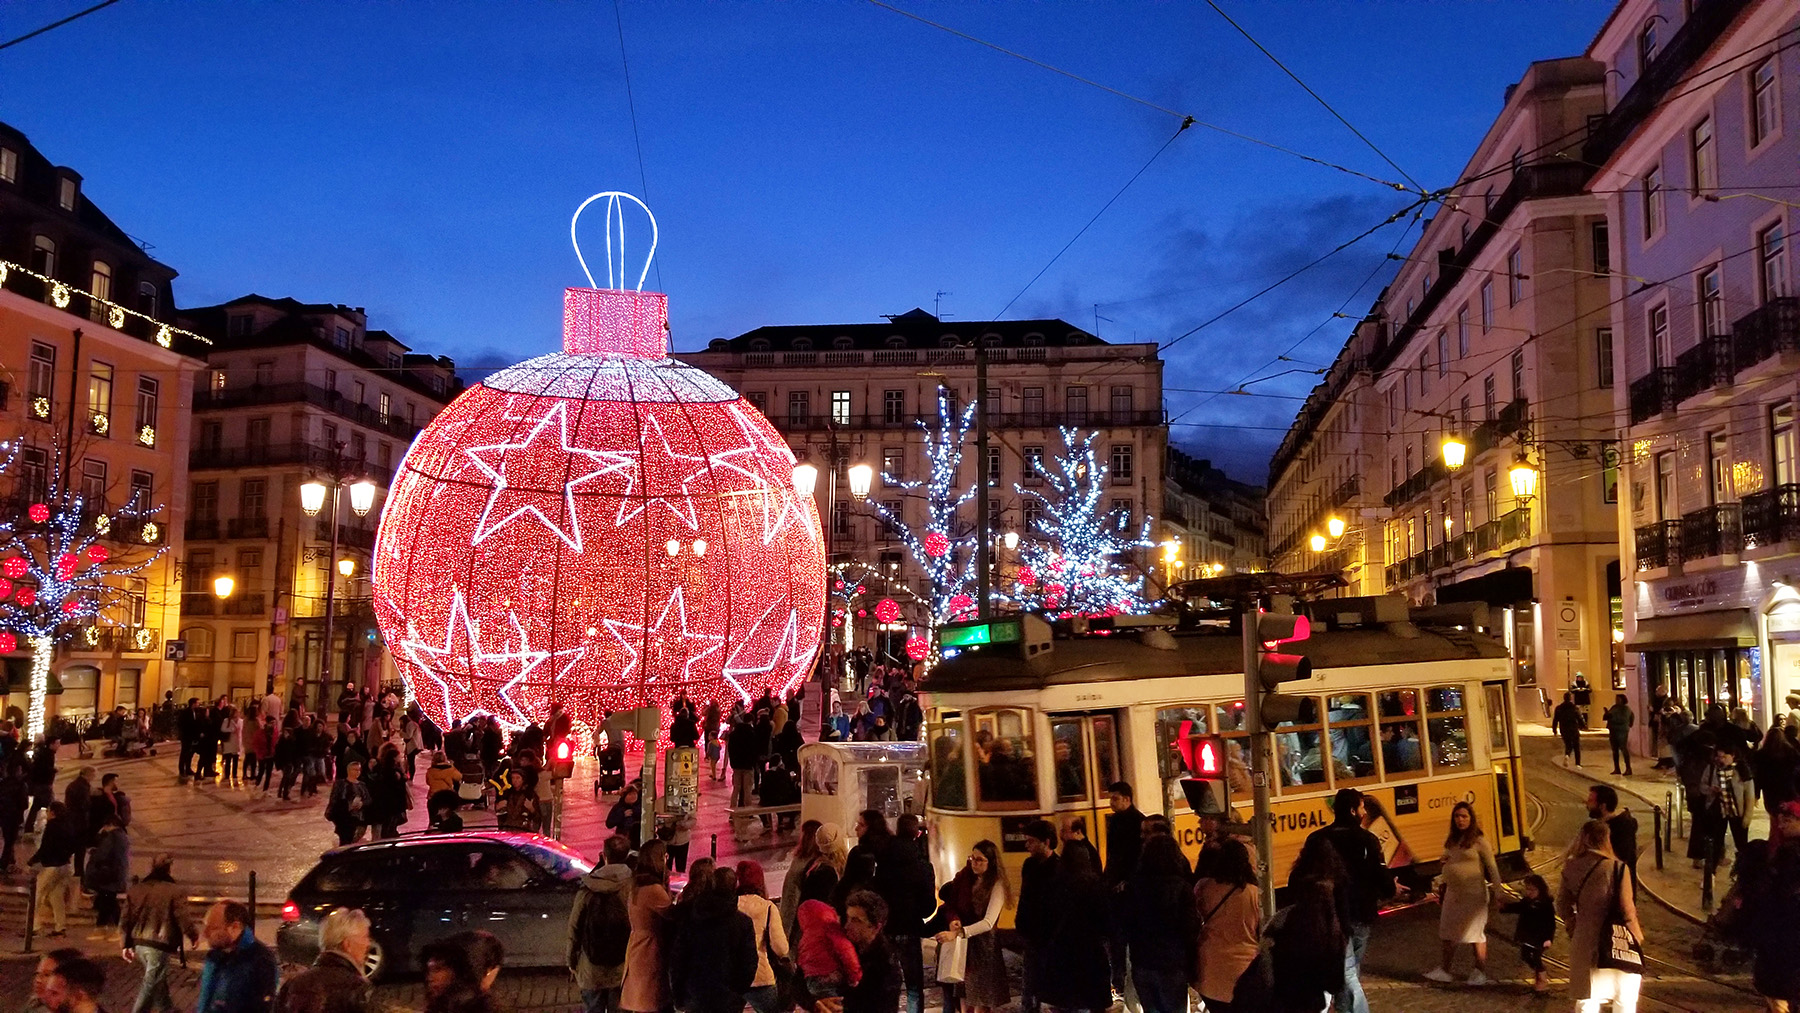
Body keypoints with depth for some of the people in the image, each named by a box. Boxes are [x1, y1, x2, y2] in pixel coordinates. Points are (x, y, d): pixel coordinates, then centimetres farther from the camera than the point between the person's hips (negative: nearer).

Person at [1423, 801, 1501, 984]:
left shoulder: (1479, 842, -9)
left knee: (1477, 934, 0)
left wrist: (1498, 890, -12)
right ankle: (1443, 970, 21)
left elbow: (1492, 868, -9)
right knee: (1448, 933, 12)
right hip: (1453, 894, 7)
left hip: (1473, 895, -7)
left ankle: (1481, 972, 13)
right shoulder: (1452, 841, 10)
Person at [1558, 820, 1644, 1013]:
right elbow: (1627, 910, -14)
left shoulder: (1571, 868, -3)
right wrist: (1638, 937, 3)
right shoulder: (1616, 868, -17)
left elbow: (1562, 905, 4)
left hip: (1583, 942, 4)